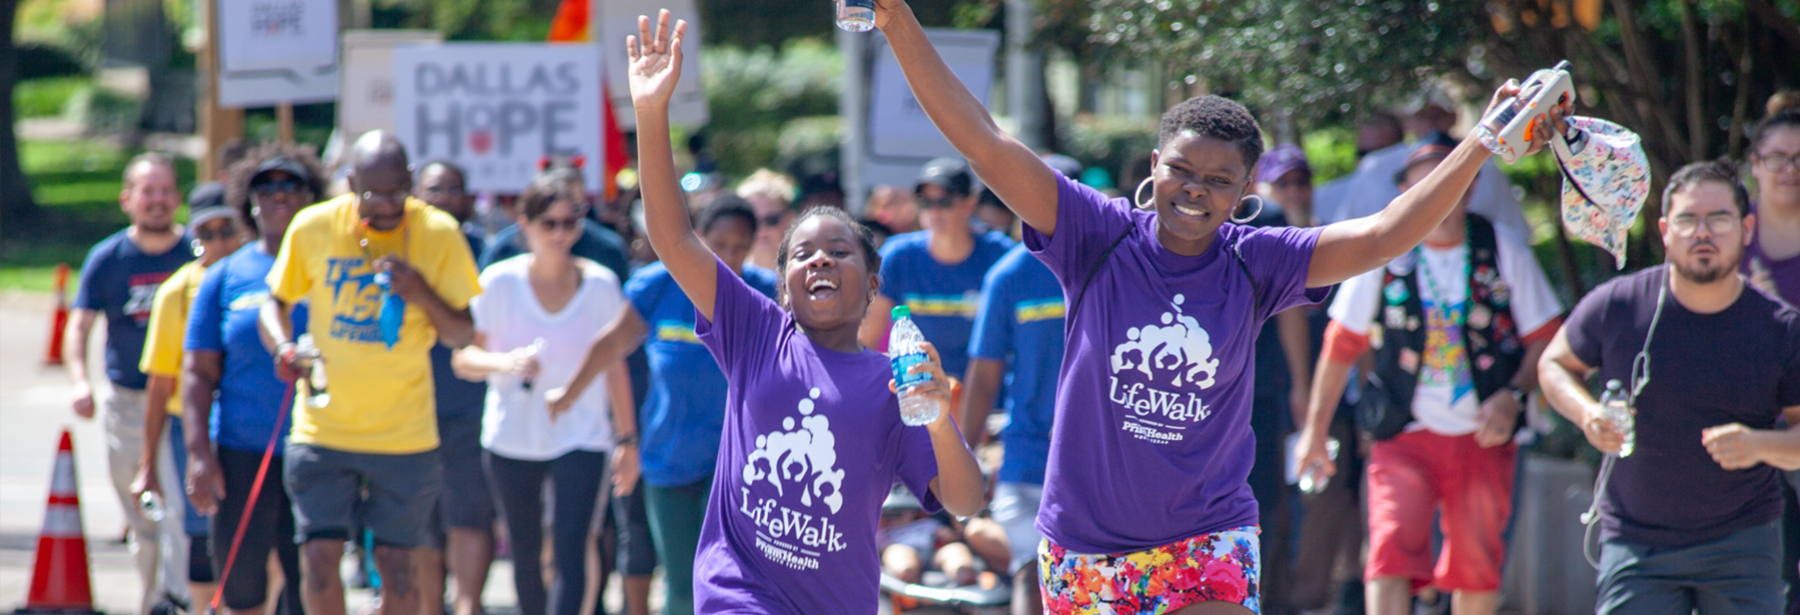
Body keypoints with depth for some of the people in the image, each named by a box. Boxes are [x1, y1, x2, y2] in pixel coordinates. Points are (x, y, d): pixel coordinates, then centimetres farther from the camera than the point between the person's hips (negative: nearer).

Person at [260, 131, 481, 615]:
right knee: (319, 558, -7)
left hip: (404, 431, 0)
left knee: (396, 565, 4)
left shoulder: (439, 235, -5)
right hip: (323, 426, 0)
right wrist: (284, 346, -10)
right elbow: (276, 301, 11)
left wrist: (421, 293, -21)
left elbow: (460, 335, -2)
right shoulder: (313, 228, -3)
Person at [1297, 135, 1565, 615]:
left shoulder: (1505, 252, -2)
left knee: (1476, 567, 8)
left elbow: (1545, 340, 3)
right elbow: (1342, 345, 6)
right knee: (1390, 556, -17)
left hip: (1484, 439, 1)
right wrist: (1316, 427, 8)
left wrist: (1514, 395, -13)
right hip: (1405, 437, -1)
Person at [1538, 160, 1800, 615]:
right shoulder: (1616, 307, -7)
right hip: (1635, 546, 0)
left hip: (1743, 543, 0)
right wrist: (1586, 415, -11)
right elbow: (1555, 364, 10)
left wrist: (1761, 445, -22)